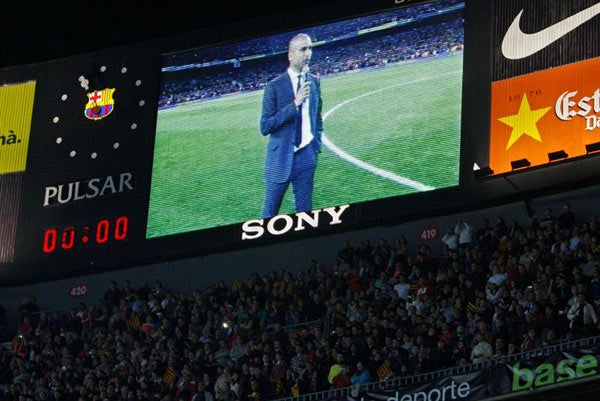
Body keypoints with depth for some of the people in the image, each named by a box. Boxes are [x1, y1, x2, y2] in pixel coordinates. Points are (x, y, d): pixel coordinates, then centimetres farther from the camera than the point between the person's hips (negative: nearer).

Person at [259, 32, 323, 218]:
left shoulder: (314, 82, 6)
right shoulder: (275, 86, -9)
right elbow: (265, 126, -14)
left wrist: (317, 144, 8)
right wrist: (294, 104, -20)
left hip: (306, 157, 4)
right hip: (280, 158, -4)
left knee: (305, 212, 5)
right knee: (270, 213, 4)